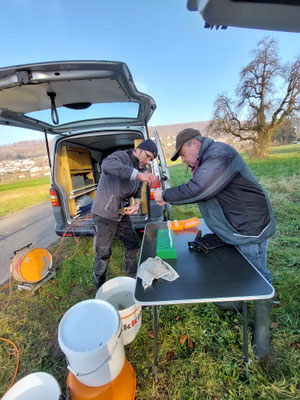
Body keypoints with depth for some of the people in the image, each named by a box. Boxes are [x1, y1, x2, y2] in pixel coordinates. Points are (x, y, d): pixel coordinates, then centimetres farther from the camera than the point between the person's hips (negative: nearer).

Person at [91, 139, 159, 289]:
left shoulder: (141, 170, 7)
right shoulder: (122, 156, -17)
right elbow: (106, 165, -41)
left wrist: (136, 204, -7)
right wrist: (139, 174, -50)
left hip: (122, 214, 7)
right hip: (105, 214, -7)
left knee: (133, 246, 14)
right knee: (103, 253, 6)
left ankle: (133, 277, 39)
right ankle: (100, 287, 31)